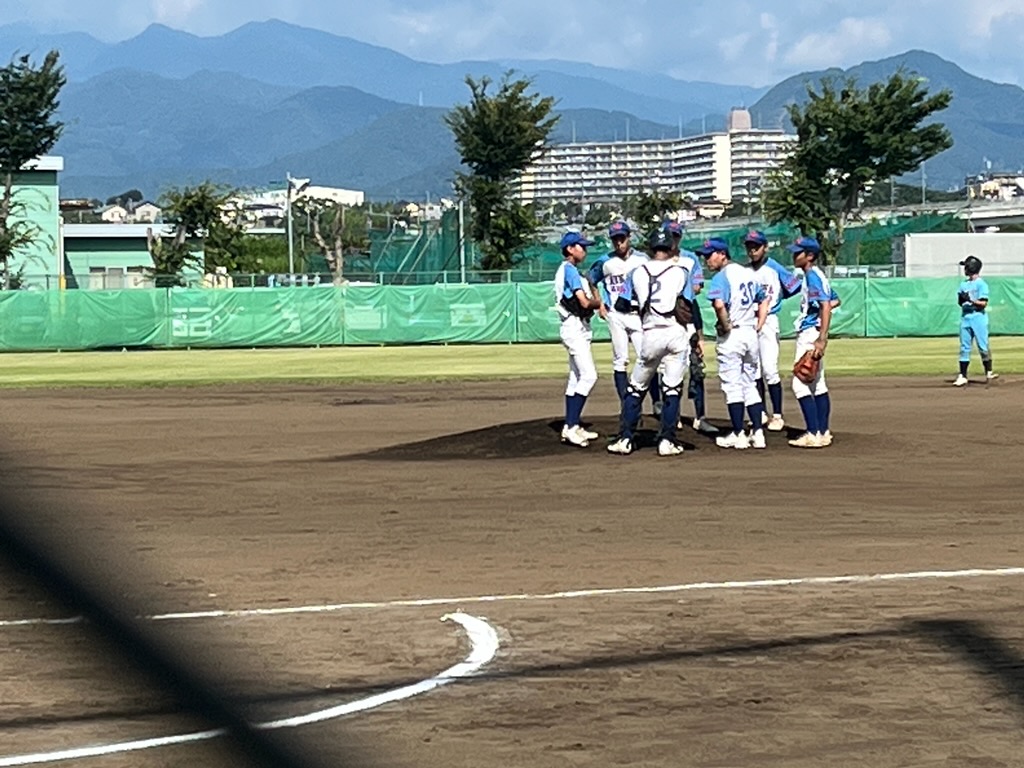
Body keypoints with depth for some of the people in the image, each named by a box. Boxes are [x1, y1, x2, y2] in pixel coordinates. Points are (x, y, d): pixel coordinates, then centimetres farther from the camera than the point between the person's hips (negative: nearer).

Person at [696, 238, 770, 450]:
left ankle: (738, 435, 1)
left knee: (732, 385, 0)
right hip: (751, 334, 7)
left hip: (731, 336, -7)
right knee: (750, 385, 13)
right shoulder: (748, 273, 13)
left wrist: (726, 326, -15)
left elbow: (719, 304, -29)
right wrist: (758, 327, 15)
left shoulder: (721, 277, -12)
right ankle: (758, 432, 9)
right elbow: (764, 300, 21)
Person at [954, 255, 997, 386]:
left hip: (978, 318, -6)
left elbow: (983, 303, -11)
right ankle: (962, 376, 5)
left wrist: (970, 300, -23)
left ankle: (989, 372, 8)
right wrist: (961, 299, -6)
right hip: (965, 317, 6)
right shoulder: (964, 284, 14)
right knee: (964, 347, 4)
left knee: (983, 346, -4)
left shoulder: (981, 284, -6)